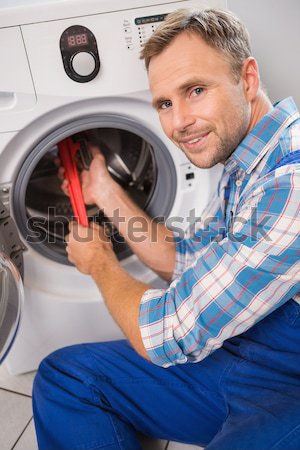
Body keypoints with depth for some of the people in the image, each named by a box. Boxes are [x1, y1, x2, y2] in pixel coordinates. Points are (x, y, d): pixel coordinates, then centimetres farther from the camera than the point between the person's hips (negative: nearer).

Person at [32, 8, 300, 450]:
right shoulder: (243, 168, 3)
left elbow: (161, 336, -24)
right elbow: (183, 260, 14)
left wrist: (99, 261, -4)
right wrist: (105, 191, 8)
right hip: (235, 355, 8)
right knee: (63, 376, 3)